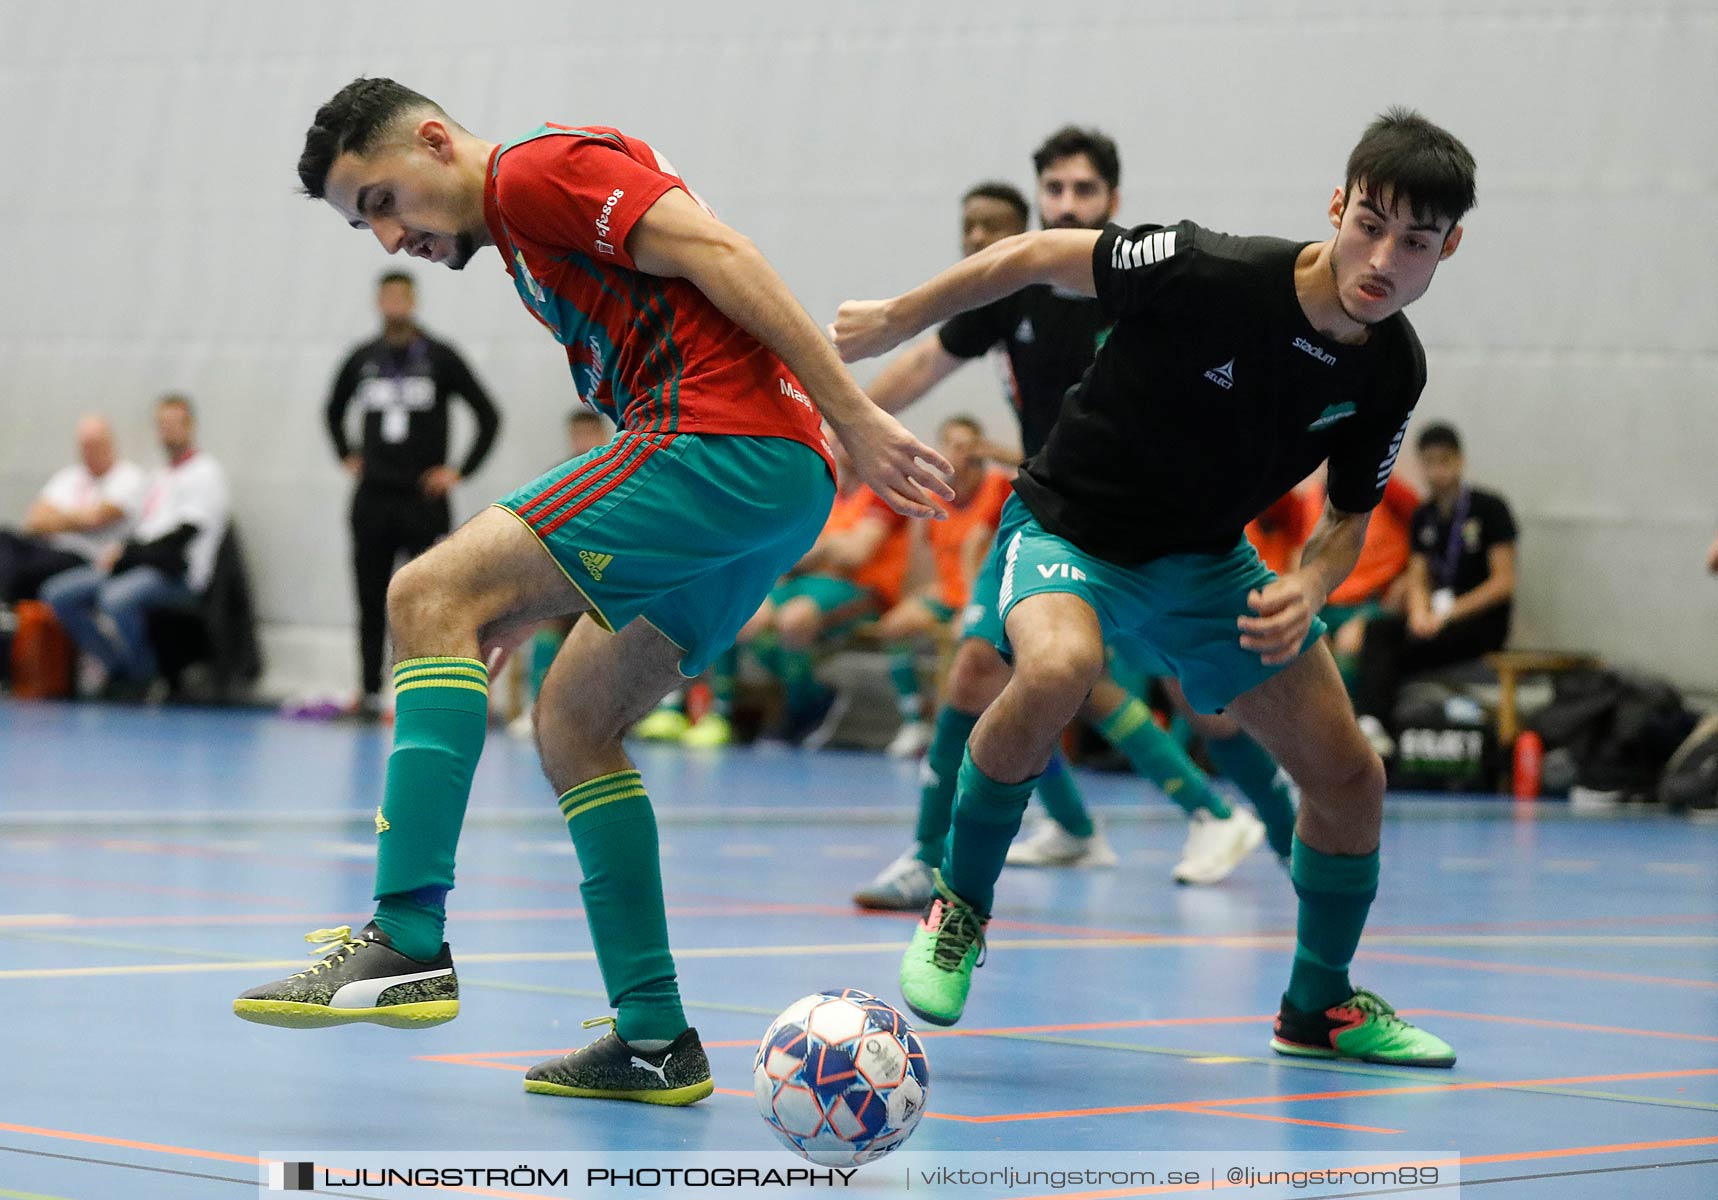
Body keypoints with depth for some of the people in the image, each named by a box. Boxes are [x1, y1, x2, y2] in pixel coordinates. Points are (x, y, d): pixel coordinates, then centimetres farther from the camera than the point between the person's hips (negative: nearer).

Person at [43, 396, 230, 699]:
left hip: (177, 572, -9)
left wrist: (126, 552, -12)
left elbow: (179, 540, -12)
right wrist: (119, 552, -1)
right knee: (59, 593, -9)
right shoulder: (159, 478, 25)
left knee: (116, 598, -38)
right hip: (140, 567, 9)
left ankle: (143, 675, -14)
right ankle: (118, 667, -7)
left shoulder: (206, 473, -1)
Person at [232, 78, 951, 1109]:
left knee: (430, 594, -14)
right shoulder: (524, 242, 28)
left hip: (725, 444, -10)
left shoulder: (536, 168, -1)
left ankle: (409, 940, -23)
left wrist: (858, 421, -16)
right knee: (572, 724, 15)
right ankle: (655, 1039, 13)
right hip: (780, 489, 10)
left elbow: (717, 254, -12)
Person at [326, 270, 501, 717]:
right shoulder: (362, 359, 7)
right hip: (372, 500, 3)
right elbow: (334, 410, 26)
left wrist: (460, 471, -5)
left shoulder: (440, 358, -3)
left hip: (424, 500, -3)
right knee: (371, 602, 5)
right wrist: (347, 456, 15)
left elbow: (488, 416, -2)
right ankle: (370, 692, 10)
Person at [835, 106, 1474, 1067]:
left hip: (1204, 560, 6)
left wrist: (1308, 591, -18)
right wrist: (896, 321, -5)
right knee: (1059, 668, -38)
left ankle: (1321, 1006, 29)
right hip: (1069, 525, -6)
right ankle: (961, 900, -13)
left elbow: (1349, 517, 4)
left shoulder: (1395, 371, -11)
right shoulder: (1211, 274, -30)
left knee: (1349, 776, 3)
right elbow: (1034, 256, -16)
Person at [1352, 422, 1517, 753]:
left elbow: (1504, 582, -9)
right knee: (1377, 630, -25)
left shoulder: (1489, 508, -4)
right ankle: (1369, 723, -42)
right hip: (1436, 616, 5)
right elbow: (1418, 579, 12)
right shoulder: (1423, 517, 14)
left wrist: (1448, 614, -16)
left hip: (1482, 619, -5)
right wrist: (1420, 612, -12)